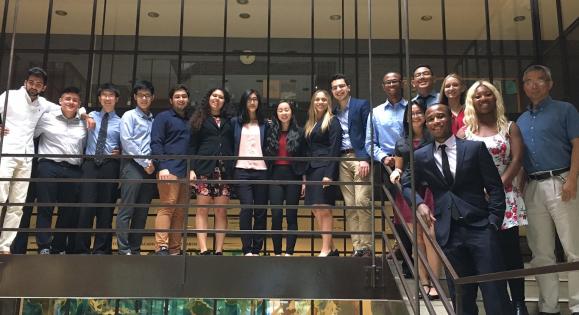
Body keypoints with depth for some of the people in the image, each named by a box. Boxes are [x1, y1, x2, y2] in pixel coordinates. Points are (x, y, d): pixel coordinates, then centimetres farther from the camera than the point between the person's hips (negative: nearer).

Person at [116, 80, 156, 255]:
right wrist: (145, 162, -10)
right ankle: (123, 250, -7)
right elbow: (127, 141, -7)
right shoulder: (129, 116, 4)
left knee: (142, 212, 5)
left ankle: (135, 249, 10)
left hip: (149, 168, 5)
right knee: (126, 210, -8)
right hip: (132, 165, -5)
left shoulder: (154, 120, 17)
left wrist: (153, 164, -1)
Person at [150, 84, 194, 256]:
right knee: (167, 208, -12)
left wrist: (192, 169, 9)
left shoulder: (189, 121, 22)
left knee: (181, 212, 3)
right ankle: (161, 248, -12)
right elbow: (156, 143, -5)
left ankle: (175, 249, 7)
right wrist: (162, 167, -15)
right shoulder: (163, 117, 4)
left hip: (185, 172, 6)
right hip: (169, 170, -6)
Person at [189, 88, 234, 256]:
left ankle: (219, 250, 0)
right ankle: (203, 250, -7)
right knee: (202, 210, -6)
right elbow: (192, 145, 5)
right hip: (204, 168, -2)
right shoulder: (200, 119, 12)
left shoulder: (229, 121, 18)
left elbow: (233, 146, 15)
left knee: (221, 212, -2)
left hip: (225, 170, 2)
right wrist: (192, 169, -4)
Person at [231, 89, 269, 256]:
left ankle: (257, 249, 8)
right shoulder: (235, 122, 10)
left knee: (260, 211, 0)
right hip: (242, 170, -1)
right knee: (246, 209, -10)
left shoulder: (265, 123, 12)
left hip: (261, 170, 1)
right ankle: (247, 250, -4)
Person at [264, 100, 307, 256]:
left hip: (293, 176, -1)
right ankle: (277, 252, 3)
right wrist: (266, 178, 1)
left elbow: (304, 158, 4)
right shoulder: (271, 132, 9)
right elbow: (266, 156, 7)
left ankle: (289, 252, 5)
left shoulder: (299, 132, 5)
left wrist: (304, 180, -1)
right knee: (276, 214, -6)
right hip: (276, 175, 1)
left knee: (291, 216, 1)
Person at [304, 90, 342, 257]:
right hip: (312, 169, 7)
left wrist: (329, 174, -19)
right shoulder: (310, 124, 19)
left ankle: (326, 250, -4)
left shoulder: (332, 121, -2)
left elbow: (334, 149, -11)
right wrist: (305, 175, 13)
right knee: (316, 212, 5)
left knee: (324, 210, -9)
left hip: (325, 168, -7)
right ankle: (331, 248, 12)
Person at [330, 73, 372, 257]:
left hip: (360, 157, -5)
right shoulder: (333, 112, 18)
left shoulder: (362, 105, 4)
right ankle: (357, 246, 7)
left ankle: (366, 246, -6)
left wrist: (366, 158, -14)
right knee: (349, 205, 3)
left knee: (362, 202, -13)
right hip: (342, 160, 5)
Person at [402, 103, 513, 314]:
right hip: (448, 232, 2)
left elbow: (495, 187, 2)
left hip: (480, 226, -2)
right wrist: (419, 203, 1)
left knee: (495, 292, -2)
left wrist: (494, 221, -7)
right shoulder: (421, 157, 7)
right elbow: (406, 184, 20)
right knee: (461, 295, 9)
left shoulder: (475, 148, 2)